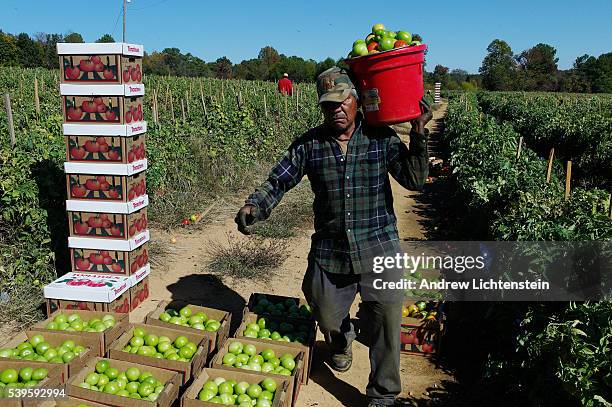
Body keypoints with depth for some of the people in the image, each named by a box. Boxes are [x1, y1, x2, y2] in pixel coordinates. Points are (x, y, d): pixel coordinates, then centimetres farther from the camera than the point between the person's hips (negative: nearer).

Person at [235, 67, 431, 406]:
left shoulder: (381, 138, -3)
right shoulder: (308, 144, -2)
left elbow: (414, 180, -7)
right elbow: (278, 181, -1)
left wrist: (418, 135, -18)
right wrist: (254, 206, -19)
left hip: (378, 249, -1)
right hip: (329, 251, 2)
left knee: (386, 324, 5)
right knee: (327, 318, 21)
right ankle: (341, 342, 61)